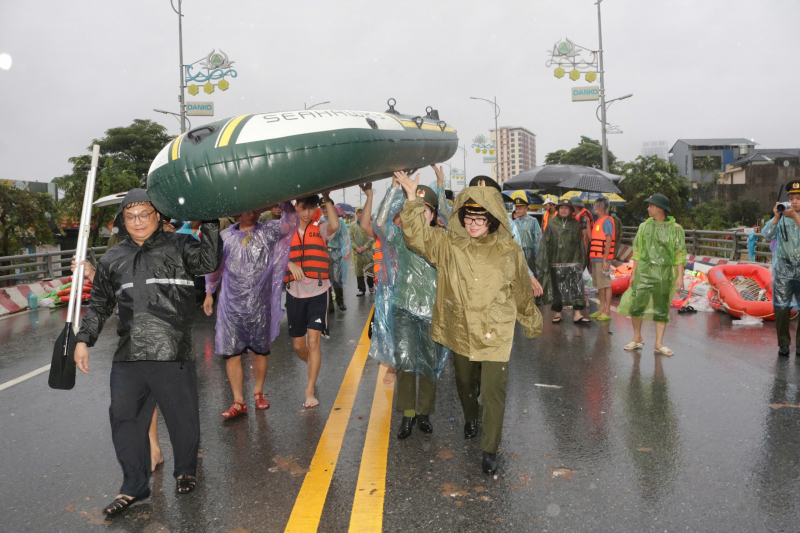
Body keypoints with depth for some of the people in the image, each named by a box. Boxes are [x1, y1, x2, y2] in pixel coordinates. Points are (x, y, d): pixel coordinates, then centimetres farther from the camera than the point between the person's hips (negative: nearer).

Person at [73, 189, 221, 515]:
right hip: (128, 357, 4)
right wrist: (83, 340, 14)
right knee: (125, 418, 7)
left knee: (183, 417, 7)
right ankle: (134, 486, 23)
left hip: (173, 353, -4)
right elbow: (99, 305, 20)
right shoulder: (113, 259, 15)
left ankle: (186, 472, 31)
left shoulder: (179, 246, 3)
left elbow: (209, 262, -14)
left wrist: (210, 223, -17)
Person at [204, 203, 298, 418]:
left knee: (260, 350, 10)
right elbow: (214, 265, 16)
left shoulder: (268, 231, 2)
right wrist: (209, 292, 16)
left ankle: (258, 392, 28)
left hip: (259, 304, -1)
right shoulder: (225, 236, 7)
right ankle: (238, 401, 6)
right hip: (231, 304, 1)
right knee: (231, 352, -2)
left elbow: (291, 222, -14)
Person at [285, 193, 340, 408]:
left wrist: (327, 198, -19)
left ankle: (310, 391, 1)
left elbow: (335, 225, -23)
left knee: (313, 341, -9)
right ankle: (313, 366, 43)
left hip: (318, 293, -2)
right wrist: (289, 264, -24)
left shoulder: (320, 229, 0)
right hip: (294, 293, 2)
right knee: (298, 346, 11)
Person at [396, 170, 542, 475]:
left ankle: (490, 451, 12)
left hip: (496, 334, -2)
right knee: (465, 384, 21)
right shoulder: (448, 245, -3)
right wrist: (412, 198, -22)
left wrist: (531, 324, 16)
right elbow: (416, 234, -13)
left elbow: (522, 293, 6)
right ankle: (470, 419, 53)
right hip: (460, 332, 2)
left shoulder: (508, 252, -5)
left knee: (493, 391, -4)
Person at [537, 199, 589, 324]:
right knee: (557, 289, 5)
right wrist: (544, 261, -2)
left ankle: (578, 314, -5)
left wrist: (581, 260, 8)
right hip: (556, 262, 0)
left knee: (576, 288, -5)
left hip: (573, 262, 1)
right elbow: (545, 243, 3)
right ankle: (557, 313, 16)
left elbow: (580, 243, 11)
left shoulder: (575, 224, 9)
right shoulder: (552, 224, 5)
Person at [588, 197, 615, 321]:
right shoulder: (597, 221, 18)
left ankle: (607, 312, -2)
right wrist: (591, 258, 18)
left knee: (606, 284, -5)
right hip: (596, 258, 9)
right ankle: (602, 309, 20)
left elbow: (609, 241, -16)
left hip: (603, 258, -9)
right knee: (599, 285, 13)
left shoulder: (607, 221, -10)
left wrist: (605, 260, -20)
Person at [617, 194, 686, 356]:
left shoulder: (675, 229, 0)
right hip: (644, 271, 2)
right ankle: (637, 339, 15)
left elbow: (680, 255, -2)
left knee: (662, 309, 4)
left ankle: (659, 344, 12)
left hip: (664, 273, -2)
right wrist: (633, 273, 8)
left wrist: (680, 277, -8)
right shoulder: (644, 226, 9)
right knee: (636, 305, -3)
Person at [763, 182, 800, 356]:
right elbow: (767, 234, -7)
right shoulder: (781, 217, 4)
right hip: (784, 268, 0)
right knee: (782, 307, 0)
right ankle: (784, 343, 9)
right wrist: (776, 217, -18)